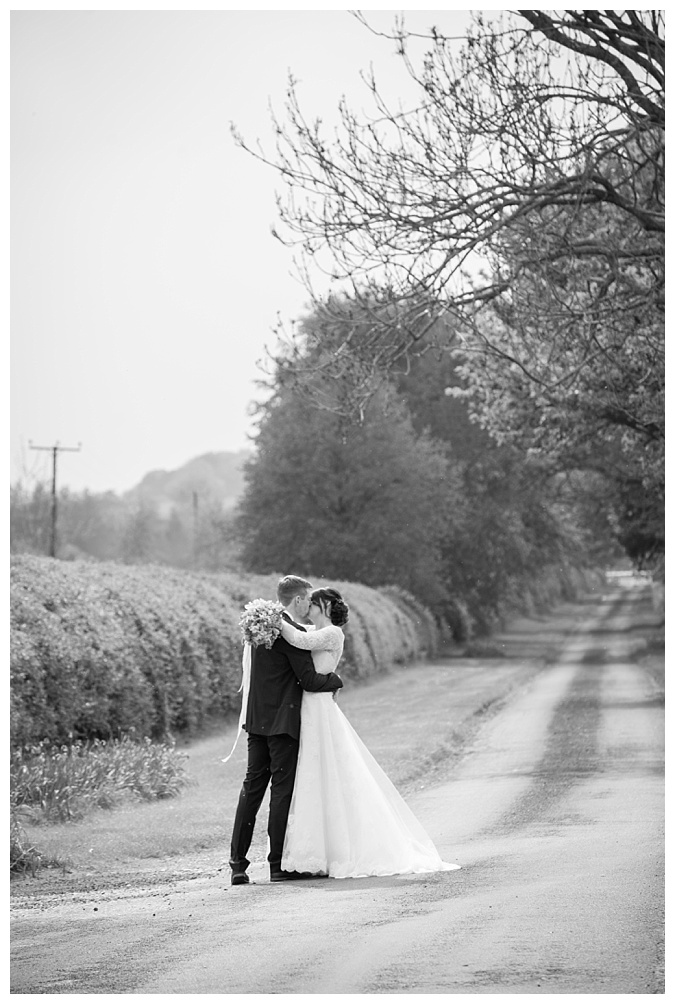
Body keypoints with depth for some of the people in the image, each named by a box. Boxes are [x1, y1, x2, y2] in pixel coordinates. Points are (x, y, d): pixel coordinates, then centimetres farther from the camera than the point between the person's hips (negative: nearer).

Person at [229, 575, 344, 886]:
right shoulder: (293, 633, -15)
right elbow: (309, 680, -16)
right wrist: (335, 680, 3)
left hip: (257, 719, 8)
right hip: (283, 720, -8)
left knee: (252, 787, 8)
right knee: (282, 789, -1)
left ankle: (238, 864, 5)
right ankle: (279, 865, 1)